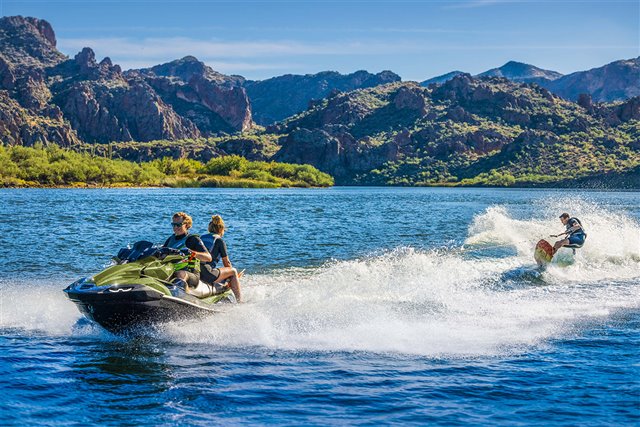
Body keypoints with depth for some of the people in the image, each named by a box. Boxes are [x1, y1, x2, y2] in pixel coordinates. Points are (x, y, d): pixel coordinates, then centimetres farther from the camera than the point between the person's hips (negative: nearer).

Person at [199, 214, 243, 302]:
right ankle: (240, 301, 7)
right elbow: (226, 263, 7)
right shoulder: (219, 240, 2)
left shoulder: (202, 237, 19)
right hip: (206, 274, -7)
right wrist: (235, 276, 25)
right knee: (233, 271, 11)